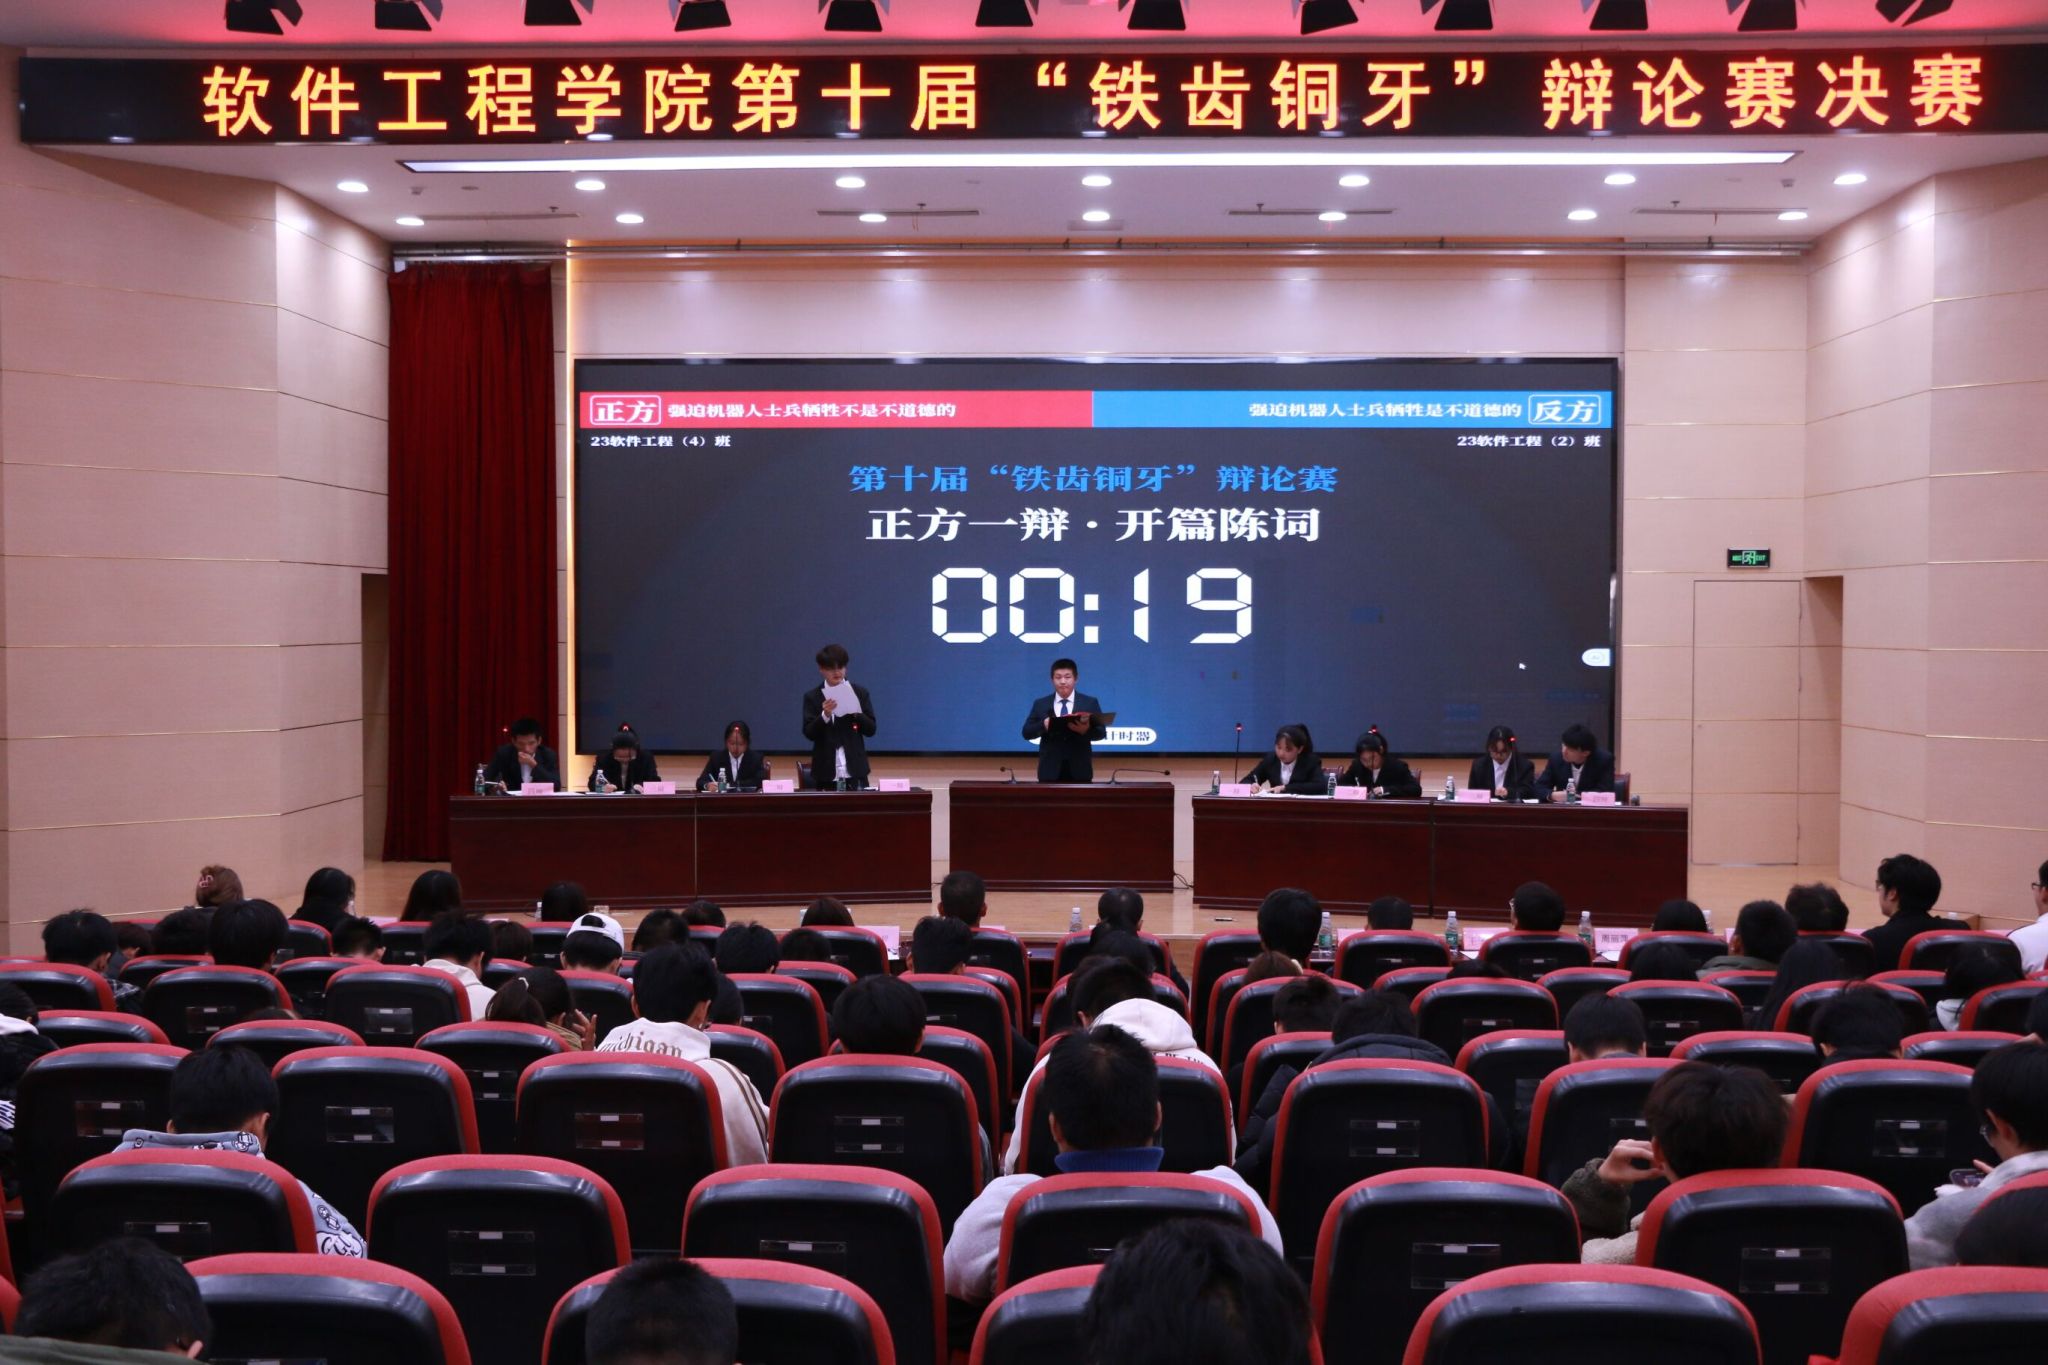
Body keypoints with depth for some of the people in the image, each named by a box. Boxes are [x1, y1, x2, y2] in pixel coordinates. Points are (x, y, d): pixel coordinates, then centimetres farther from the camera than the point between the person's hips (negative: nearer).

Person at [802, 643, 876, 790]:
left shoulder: (860, 693, 5)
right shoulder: (812, 697, 3)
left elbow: (871, 730, 3)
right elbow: (809, 733, -5)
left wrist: (856, 713, -15)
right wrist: (825, 715, -21)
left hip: (855, 770, 1)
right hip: (826, 772, -1)